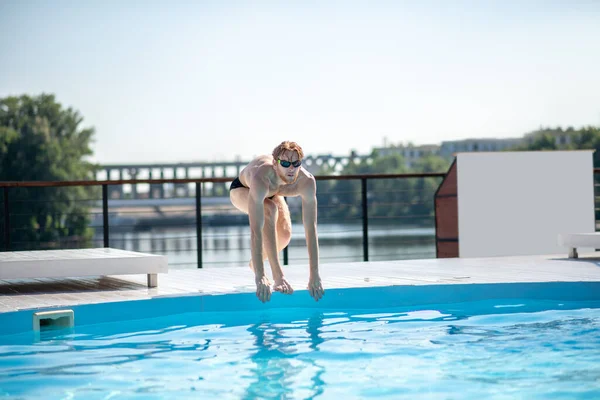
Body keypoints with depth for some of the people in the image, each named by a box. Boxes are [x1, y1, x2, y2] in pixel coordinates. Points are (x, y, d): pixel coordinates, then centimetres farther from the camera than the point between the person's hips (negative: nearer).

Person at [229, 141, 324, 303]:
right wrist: (260, 277, -55)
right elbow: (256, 230, -51)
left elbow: (311, 229, -35)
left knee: (285, 233, -16)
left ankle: (254, 263, 16)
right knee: (269, 210, -34)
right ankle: (278, 276, -29)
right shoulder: (261, 178, -47)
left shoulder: (307, 181, -36)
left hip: (271, 192, 4)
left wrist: (314, 275, -39)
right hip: (242, 189, -4)